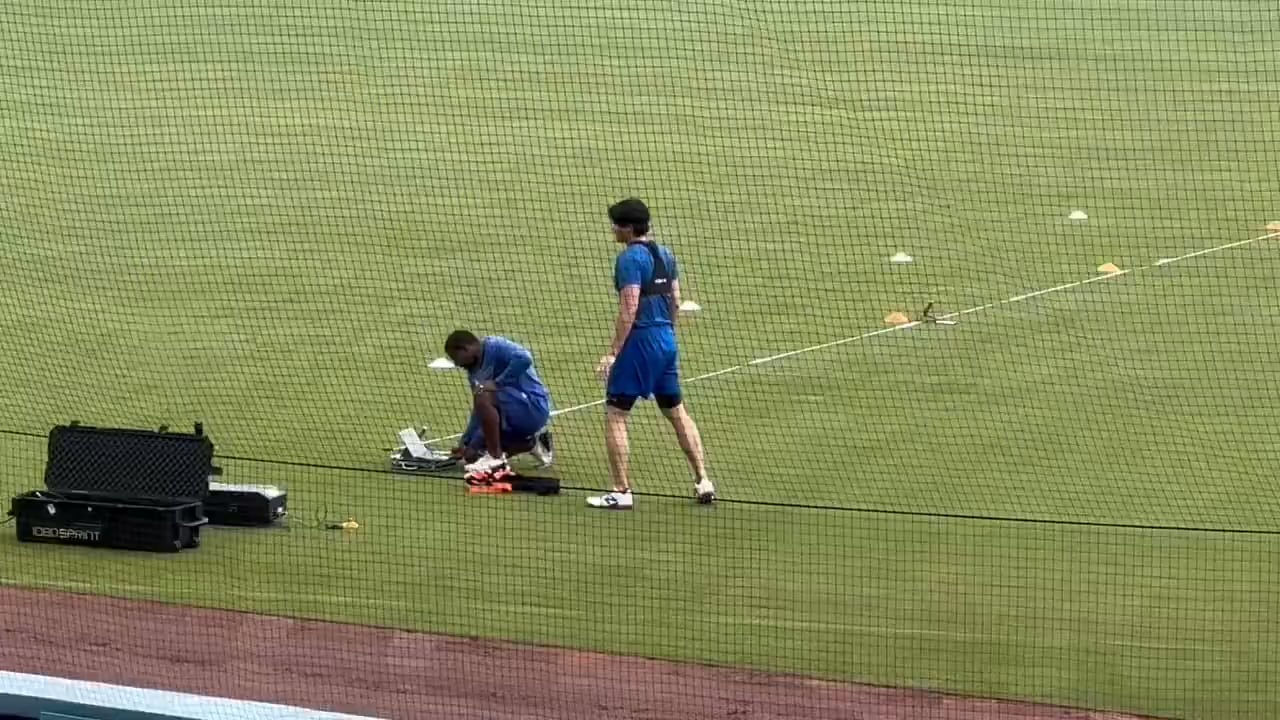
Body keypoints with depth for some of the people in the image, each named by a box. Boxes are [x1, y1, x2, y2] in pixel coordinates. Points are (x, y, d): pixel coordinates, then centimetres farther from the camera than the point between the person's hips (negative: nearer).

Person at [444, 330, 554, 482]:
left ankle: (495, 458, -20)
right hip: (515, 415, 10)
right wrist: (464, 443, 17)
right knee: (472, 455, 7)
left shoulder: (495, 346, -13)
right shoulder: (474, 372, 12)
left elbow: (524, 359, -32)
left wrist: (497, 383, -28)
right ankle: (533, 443, 19)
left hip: (533, 407, -10)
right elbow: (480, 412, 19)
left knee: (483, 397, -30)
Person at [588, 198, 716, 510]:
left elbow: (629, 309, -19)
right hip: (667, 340, 8)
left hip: (640, 341, -8)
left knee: (615, 414, -1)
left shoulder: (630, 258, -14)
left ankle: (621, 492, -4)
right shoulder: (665, 254, 11)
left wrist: (613, 352, -18)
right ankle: (703, 482, 16)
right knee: (677, 411, 17)